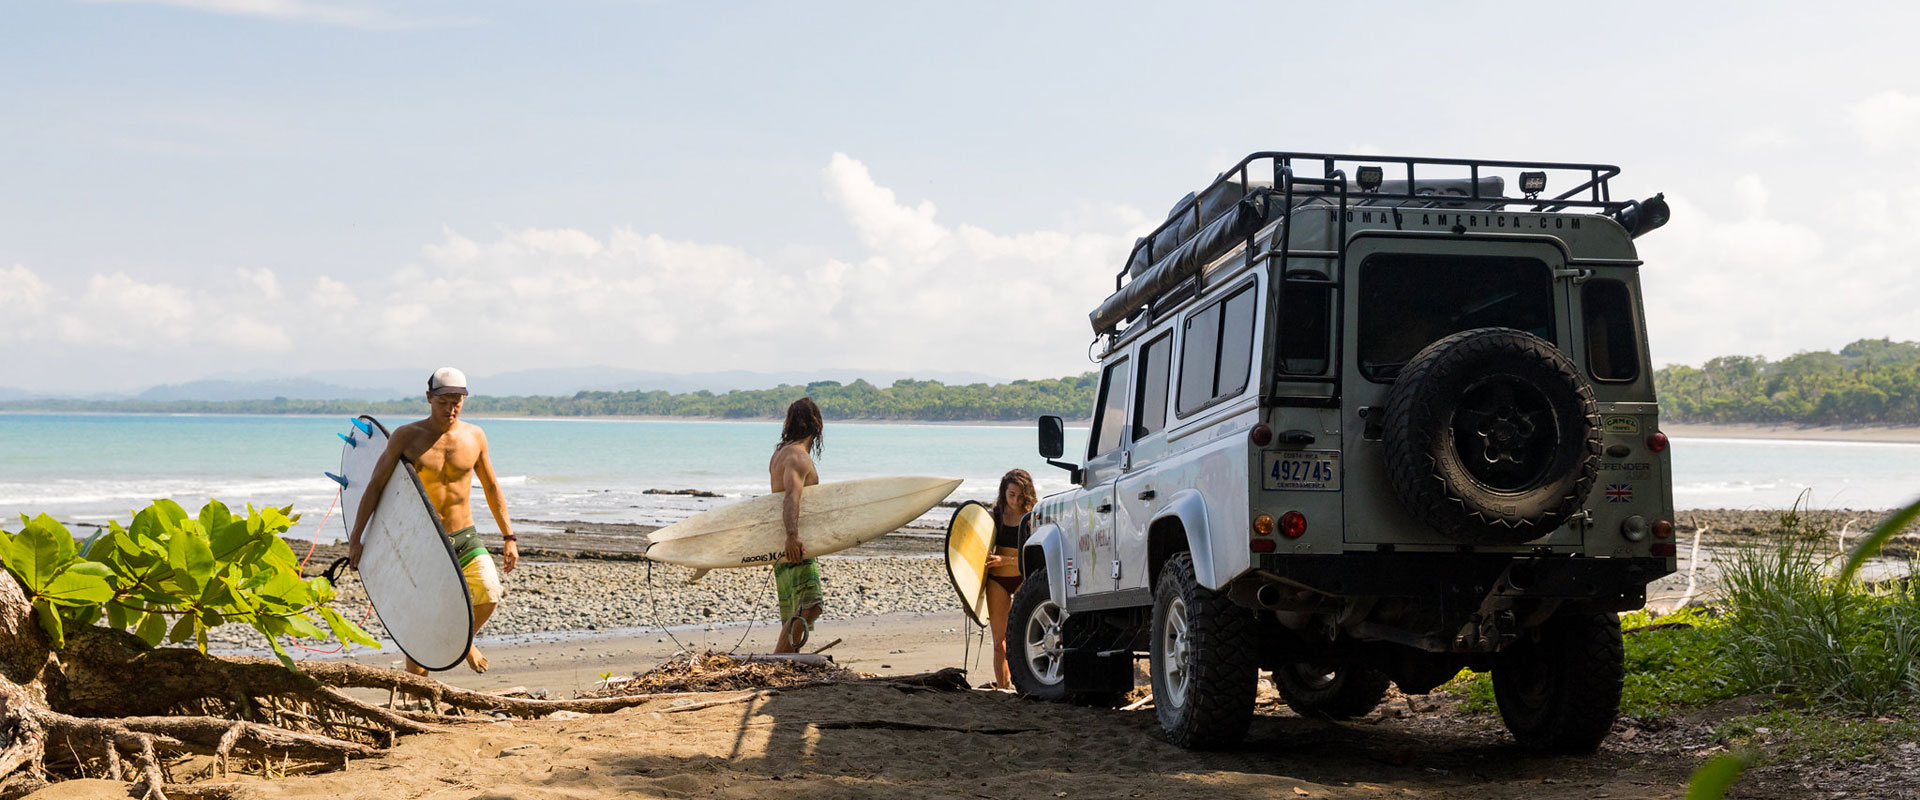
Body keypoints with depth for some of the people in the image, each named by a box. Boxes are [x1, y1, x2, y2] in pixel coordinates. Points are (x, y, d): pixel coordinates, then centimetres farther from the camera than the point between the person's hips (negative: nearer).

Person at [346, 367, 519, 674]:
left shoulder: (474, 436, 3)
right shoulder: (406, 436, -5)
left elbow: (491, 488, 14)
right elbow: (375, 486, -2)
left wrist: (509, 537, 12)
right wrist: (355, 539, -6)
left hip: (465, 538, 2)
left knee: (490, 596, -19)